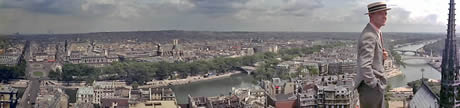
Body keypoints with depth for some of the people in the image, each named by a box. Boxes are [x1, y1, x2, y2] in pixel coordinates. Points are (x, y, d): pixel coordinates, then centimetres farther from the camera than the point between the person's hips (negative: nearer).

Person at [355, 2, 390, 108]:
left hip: (377, 84, 10)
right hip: (370, 87, -10)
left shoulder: (376, 33, 11)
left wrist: (382, 56, 1)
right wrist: (374, 84, -19)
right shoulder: (369, 36, -22)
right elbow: (365, 66, -29)